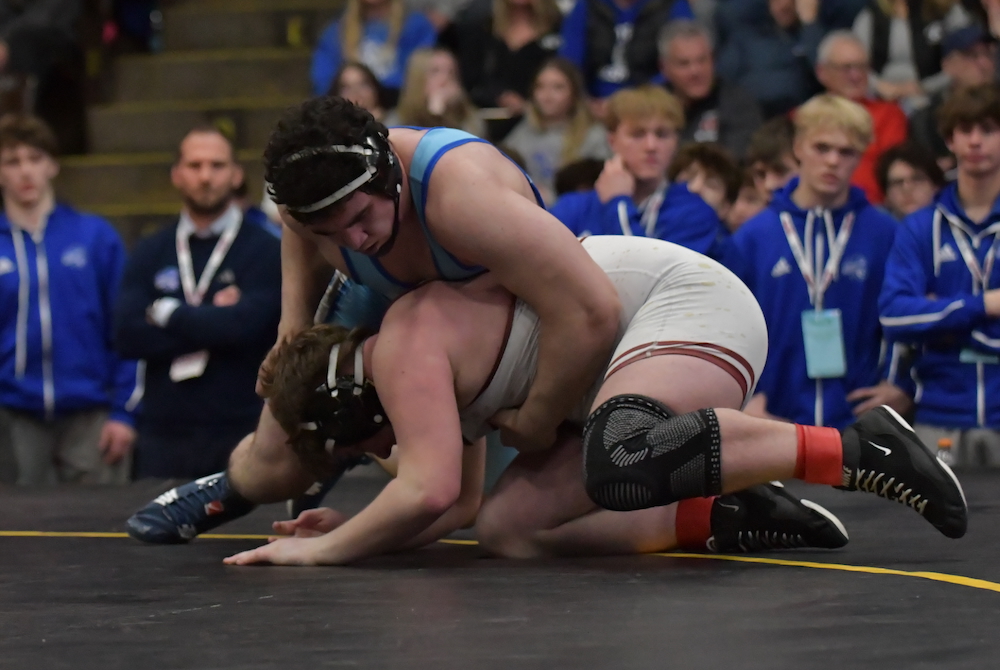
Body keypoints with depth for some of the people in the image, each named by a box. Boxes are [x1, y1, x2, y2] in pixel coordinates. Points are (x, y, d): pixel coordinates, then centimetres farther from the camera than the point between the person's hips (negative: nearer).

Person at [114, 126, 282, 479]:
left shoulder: (266, 251, 0)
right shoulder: (150, 254, 11)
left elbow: (245, 326, -15)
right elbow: (127, 335, -2)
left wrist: (167, 313, -2)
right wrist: (212, 320, -9)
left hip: (241, 435, -3)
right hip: (164, 435, 3)